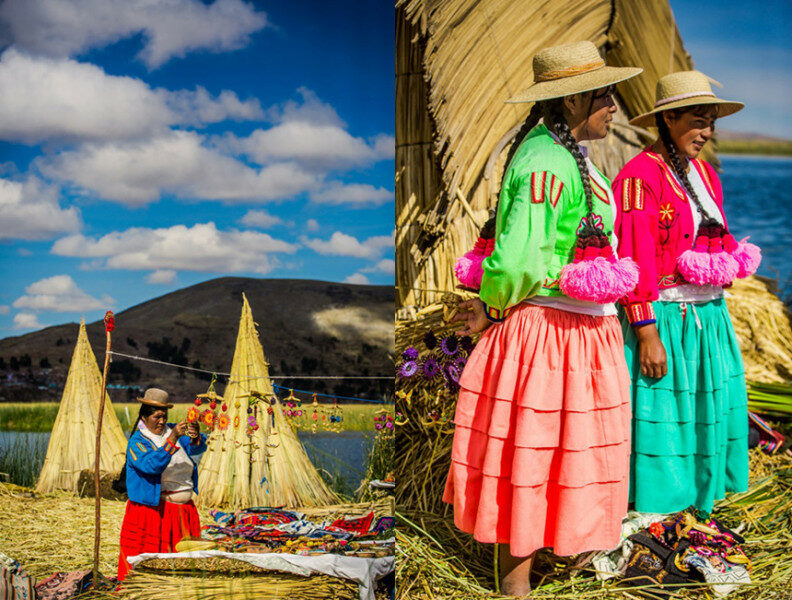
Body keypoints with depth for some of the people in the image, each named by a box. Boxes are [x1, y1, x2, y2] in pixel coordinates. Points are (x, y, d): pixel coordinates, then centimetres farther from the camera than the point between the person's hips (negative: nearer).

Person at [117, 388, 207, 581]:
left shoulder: (172, 430, 9)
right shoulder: (137, 441, -5)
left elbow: (197, 449, -4)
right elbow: (152, 465, -23)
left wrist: (195, 437, -27)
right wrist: (173, 439, -30)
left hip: (184, 510, 5)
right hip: (152, 510, -5)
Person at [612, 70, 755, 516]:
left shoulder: (704, 173, 12)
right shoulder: (640, 177, -14)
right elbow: (636, 263, -18)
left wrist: (729, 264, 3)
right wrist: (646, 334, -20)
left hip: (708, 317, 8)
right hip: (664, 320, -8)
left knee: (712, 409, 13)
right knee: (662, 412, 0)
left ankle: (701, 493, 30)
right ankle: (650, 513, 14)